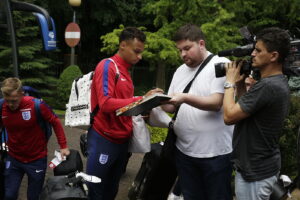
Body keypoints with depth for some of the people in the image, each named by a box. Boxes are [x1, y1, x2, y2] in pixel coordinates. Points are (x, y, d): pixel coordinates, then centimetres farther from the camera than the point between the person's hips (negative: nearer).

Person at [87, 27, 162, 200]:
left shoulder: (126, 71, 16)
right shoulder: (108, 66, -11)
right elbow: (106, 103, -22)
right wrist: (141, 100, -25)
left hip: (122, 140, 8)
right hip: (104, 140, -8)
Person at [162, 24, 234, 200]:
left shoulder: (221, 65, -7)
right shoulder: (180, 71, 14)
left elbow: (216, 103, -17)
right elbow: (172, 106, 12)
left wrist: (185, 98, -29)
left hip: (216, 152, -6)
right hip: (185, 151, 6)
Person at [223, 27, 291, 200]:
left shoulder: (267, 86, -26)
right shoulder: (278, 83, 7)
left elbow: (229, 116, -22)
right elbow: (244, 111, 14)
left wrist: (231, 83, -10)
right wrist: (240, 85, 3)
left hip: (256, 171, -10)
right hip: (262, 165, 10)